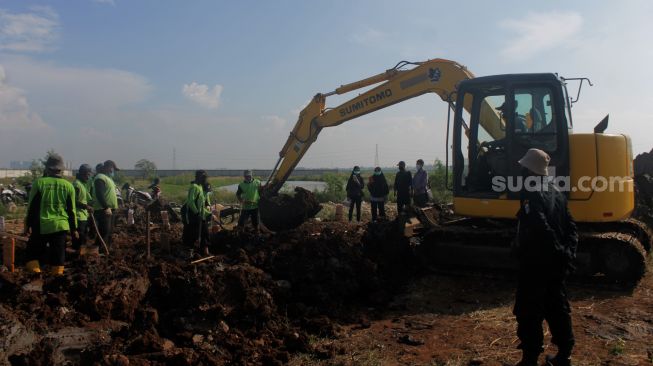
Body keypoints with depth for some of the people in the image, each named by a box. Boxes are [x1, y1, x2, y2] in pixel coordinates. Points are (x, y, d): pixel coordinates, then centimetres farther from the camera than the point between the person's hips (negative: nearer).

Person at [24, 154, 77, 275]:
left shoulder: (39, 182, -6)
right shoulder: (68, 186, -1)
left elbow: (32, 206, -1)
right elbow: (71, 210, 4)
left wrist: (28, 224, 10)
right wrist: (74, 228, 12)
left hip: (41, 225, -1)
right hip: (60, 225, 1)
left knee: (34, 250, 14)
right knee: (58, 253, 7)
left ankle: (34, 271, 4)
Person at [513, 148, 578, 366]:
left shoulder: (530, 194, -18)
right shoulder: (555, 191, 9)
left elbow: (541, 229, -28)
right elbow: (570, 227, 8)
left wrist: (561, 254, -20)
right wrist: (568, 253, 2)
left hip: (535, 263, -8)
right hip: (556, 264, 8)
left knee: (529, 313, 2)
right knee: (557, 308, 18)